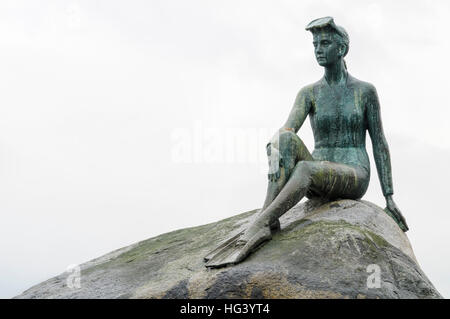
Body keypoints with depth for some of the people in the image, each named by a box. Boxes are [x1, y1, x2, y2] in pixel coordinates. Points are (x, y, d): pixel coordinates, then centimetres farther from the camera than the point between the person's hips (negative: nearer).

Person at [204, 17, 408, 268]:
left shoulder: (366, 91, 4)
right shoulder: (309, 93, 8)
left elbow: (380, 144, 4)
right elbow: (287, 129, -10)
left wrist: (390, 198, 0)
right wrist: (274, 150, -35)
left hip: (354, 178, -3)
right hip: (319, 181, 3)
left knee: (303, 169, -37)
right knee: (286, 139, -30)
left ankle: (254, 230, -48)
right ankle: (269, 221, -44)